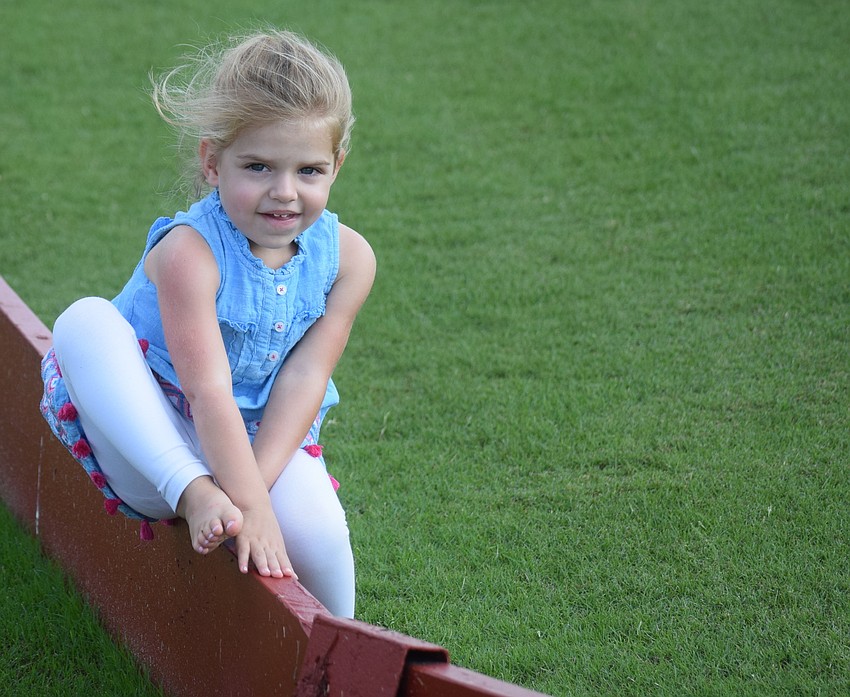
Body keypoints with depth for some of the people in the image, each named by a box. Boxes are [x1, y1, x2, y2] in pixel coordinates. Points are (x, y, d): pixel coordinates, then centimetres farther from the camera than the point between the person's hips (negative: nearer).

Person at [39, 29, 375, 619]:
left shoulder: (348, 256, -8)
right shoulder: (189, 250, -23)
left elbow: (304, 379, -12)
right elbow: (208, 389, -30)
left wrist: (253, 486, -24)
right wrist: (250, 505, -37)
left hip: (267, 442, 3)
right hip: (156, 448, -3)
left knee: (317, 531, -29)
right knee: (85, 322, -27)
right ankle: (191, 493, -36)